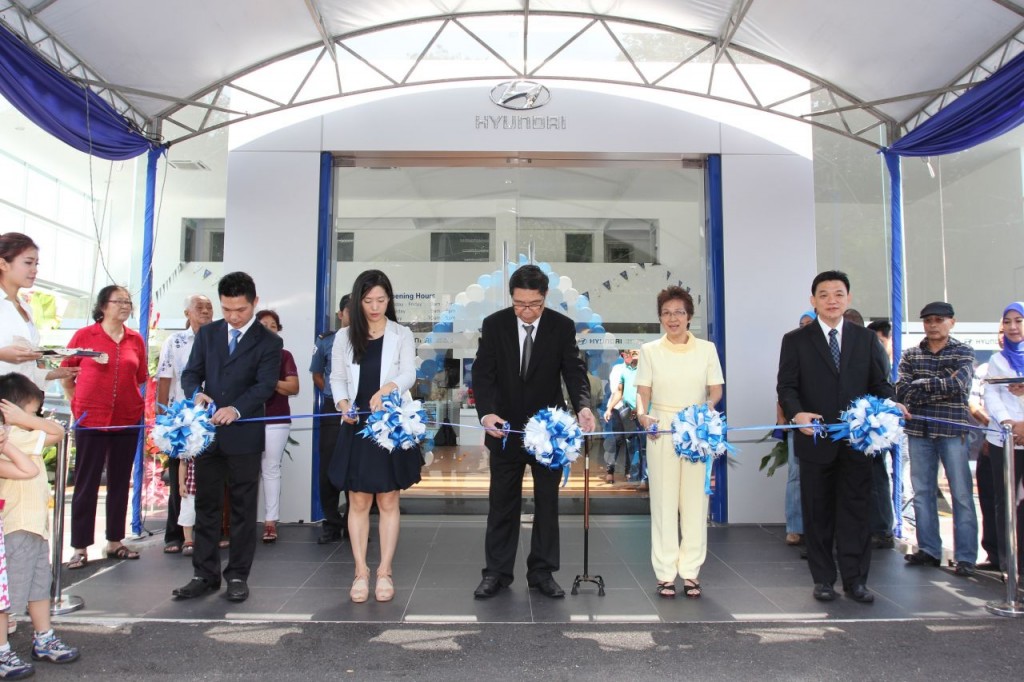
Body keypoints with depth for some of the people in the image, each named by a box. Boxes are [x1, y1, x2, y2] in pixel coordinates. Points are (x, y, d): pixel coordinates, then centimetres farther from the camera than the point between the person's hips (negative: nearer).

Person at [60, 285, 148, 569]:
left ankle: (114, 541, 22)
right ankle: (80, 547, 11)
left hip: (128, 419, 3)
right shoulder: (84, 335, -3)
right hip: (90, 419, -3)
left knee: (120, 481, 11)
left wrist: (126, 398, 9)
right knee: (86, 483, 3)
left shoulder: (136, 339, 4)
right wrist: (77, 403, 6)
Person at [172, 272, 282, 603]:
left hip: (244, 434, -4)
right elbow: (191, 373, 8)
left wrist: (236, 409, -28)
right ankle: (205, 574, 20)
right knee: (206, 505, 10)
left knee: (243, 507, 5)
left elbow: (265, 384, -12)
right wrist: (196, 394, -15)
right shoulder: (207, 333, 11)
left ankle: (238, 575, 15)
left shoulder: (269, 342, -2)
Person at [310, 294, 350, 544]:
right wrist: (336, 397, 7)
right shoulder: (325, 341, 4)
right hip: (332, 411, 1)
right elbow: (317, 375, 16)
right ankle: (331, 524, 14)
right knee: (328, 469, 2)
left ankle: (352, 524, 17)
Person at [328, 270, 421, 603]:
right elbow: (337, 378, 8)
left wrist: (387, 389, -32)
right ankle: (361, 571, 14)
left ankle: (385, 571, 13)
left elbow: (409, 374, -11)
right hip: (356, 427, 1)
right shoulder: (345, 337, 7)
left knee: (388, 501, 5)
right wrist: (343, 405, -13)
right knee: (358, 502, 5)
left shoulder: (401, 335, 2)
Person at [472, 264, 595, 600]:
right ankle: (496, 572, 19)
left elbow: (574, 370, -12)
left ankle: (542, 571, 22)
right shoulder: (494, 325, -6)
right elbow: (483, 372, -10)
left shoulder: (563, 326, -6)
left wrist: (583, 406, -32)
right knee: (502, 503, 9)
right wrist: (486, 412, -27)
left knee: (547, 503, 9)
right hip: (505, 427, 0)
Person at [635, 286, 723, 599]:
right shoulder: (650, 350, 7)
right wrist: (643, 414, -17)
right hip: (662, 431, 0)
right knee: (664, 501, 2)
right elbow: (643, 390, 2)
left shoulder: (707, 349, 8)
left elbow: (716, 388, 5)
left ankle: (690, 572, 13)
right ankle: (665, 573, 10)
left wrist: (708, 405, -16)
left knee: (695, 501, 2)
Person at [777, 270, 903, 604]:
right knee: (818, 513, 7)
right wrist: (797, 413, -23)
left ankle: (855, 580, 15)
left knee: (856, 511, 4)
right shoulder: (795, 340, 3)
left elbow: (880, 383, 9)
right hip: (815, 439, -1)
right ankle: (823, 579, 19)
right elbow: (787, 387, -3)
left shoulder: (866, 339, 10)